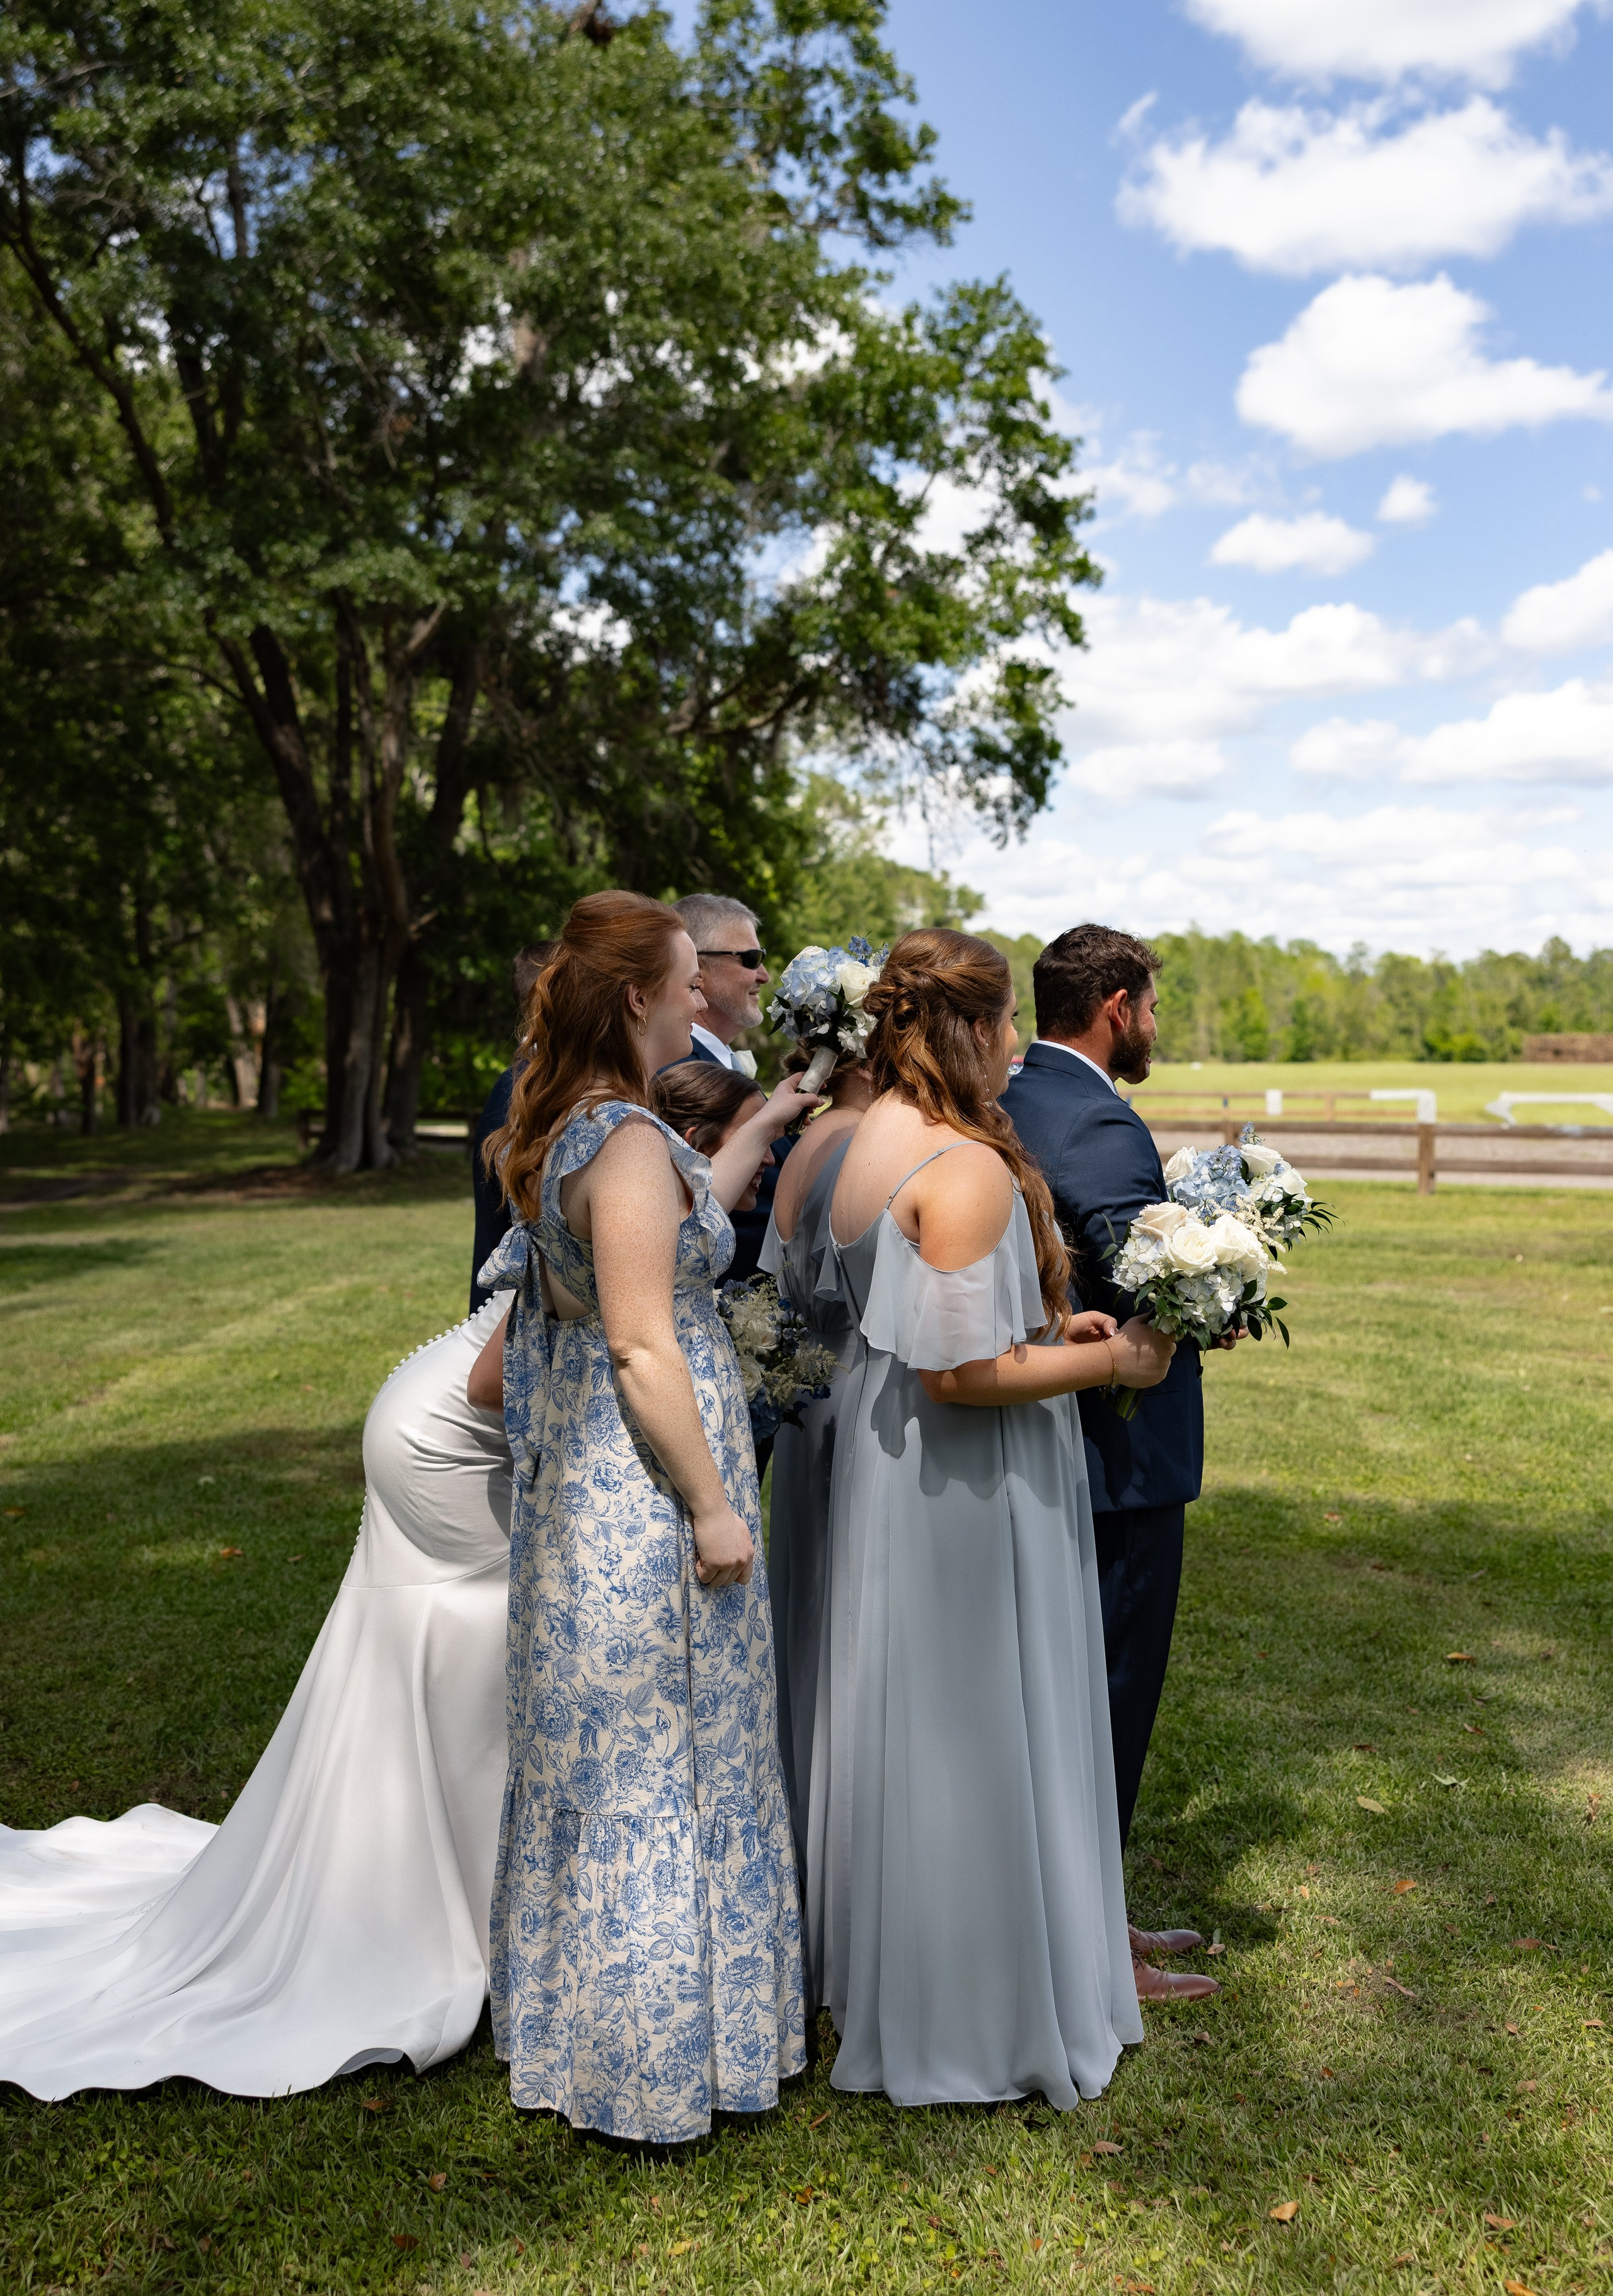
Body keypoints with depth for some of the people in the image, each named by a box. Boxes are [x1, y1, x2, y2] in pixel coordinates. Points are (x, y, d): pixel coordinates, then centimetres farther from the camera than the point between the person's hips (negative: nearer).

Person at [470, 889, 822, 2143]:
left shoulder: (567, 1129, 7)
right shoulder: (629, 1139, -22)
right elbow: (643, 1346, -24)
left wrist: (762, 1124, 29)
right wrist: (714, 1507, -19)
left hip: (585, 1474, 10)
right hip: (646, 1487, -10)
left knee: (608, 1748, 21)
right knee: (659, 1755, 4)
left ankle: (586, 2020, 38)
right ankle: (659, 2052, 20)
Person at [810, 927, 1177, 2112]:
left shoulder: (861, 1140, 4)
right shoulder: (968, 1169, -24)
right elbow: (964, 1372, -25)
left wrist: (1046, 1326, 10)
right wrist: (1110, 1359, -13)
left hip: (887, 1464, 9)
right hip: (969, 1490, -9)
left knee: (906, 1723, 21)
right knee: (975, 1738, 6)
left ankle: (887, 1975, 39)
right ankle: (979, 2017, 24)